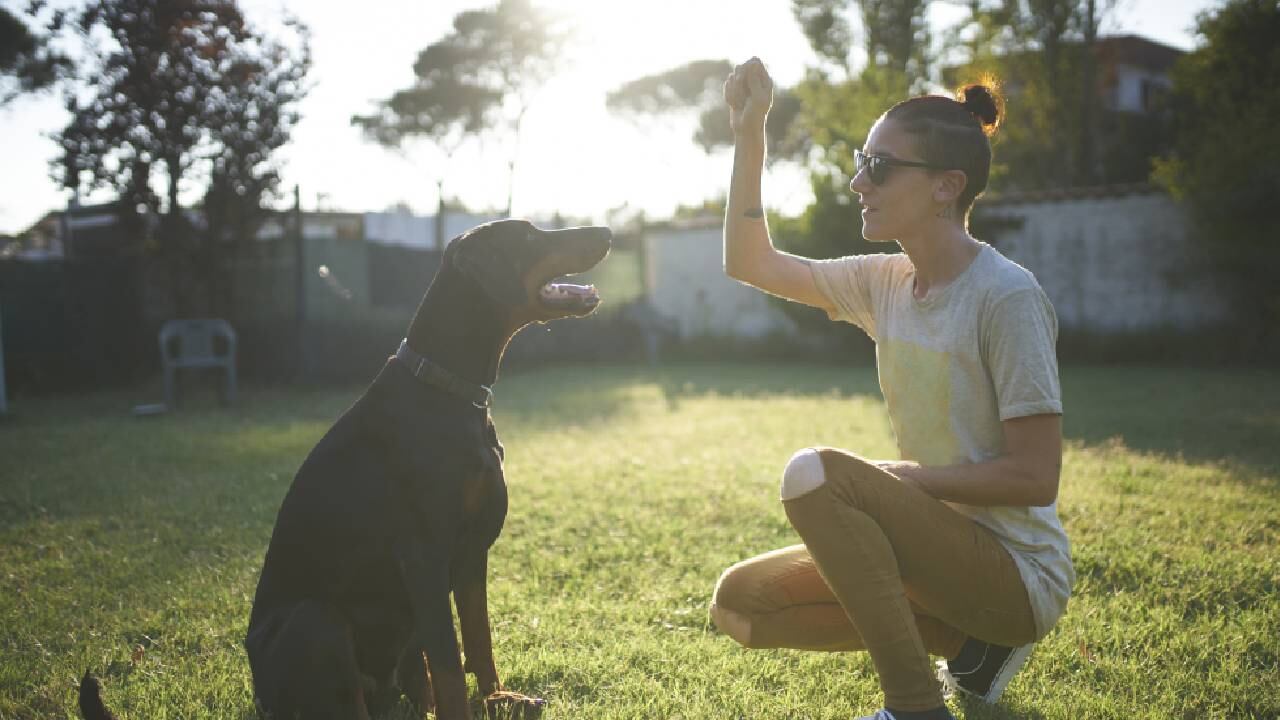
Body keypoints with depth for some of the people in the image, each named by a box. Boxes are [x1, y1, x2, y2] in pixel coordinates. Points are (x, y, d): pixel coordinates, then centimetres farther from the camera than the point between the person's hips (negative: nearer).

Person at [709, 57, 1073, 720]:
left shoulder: (1006, 296, -19)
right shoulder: (884, 283, 3)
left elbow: (1034, 477, -20)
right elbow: (751, 264, 10)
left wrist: (892, 477, -15)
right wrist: (748, 136, 2)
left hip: (1019, 574, -8)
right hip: (941, 546, 8)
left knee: (815, 473, -27)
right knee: (738, 605, 2)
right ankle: (967, 646, 8)